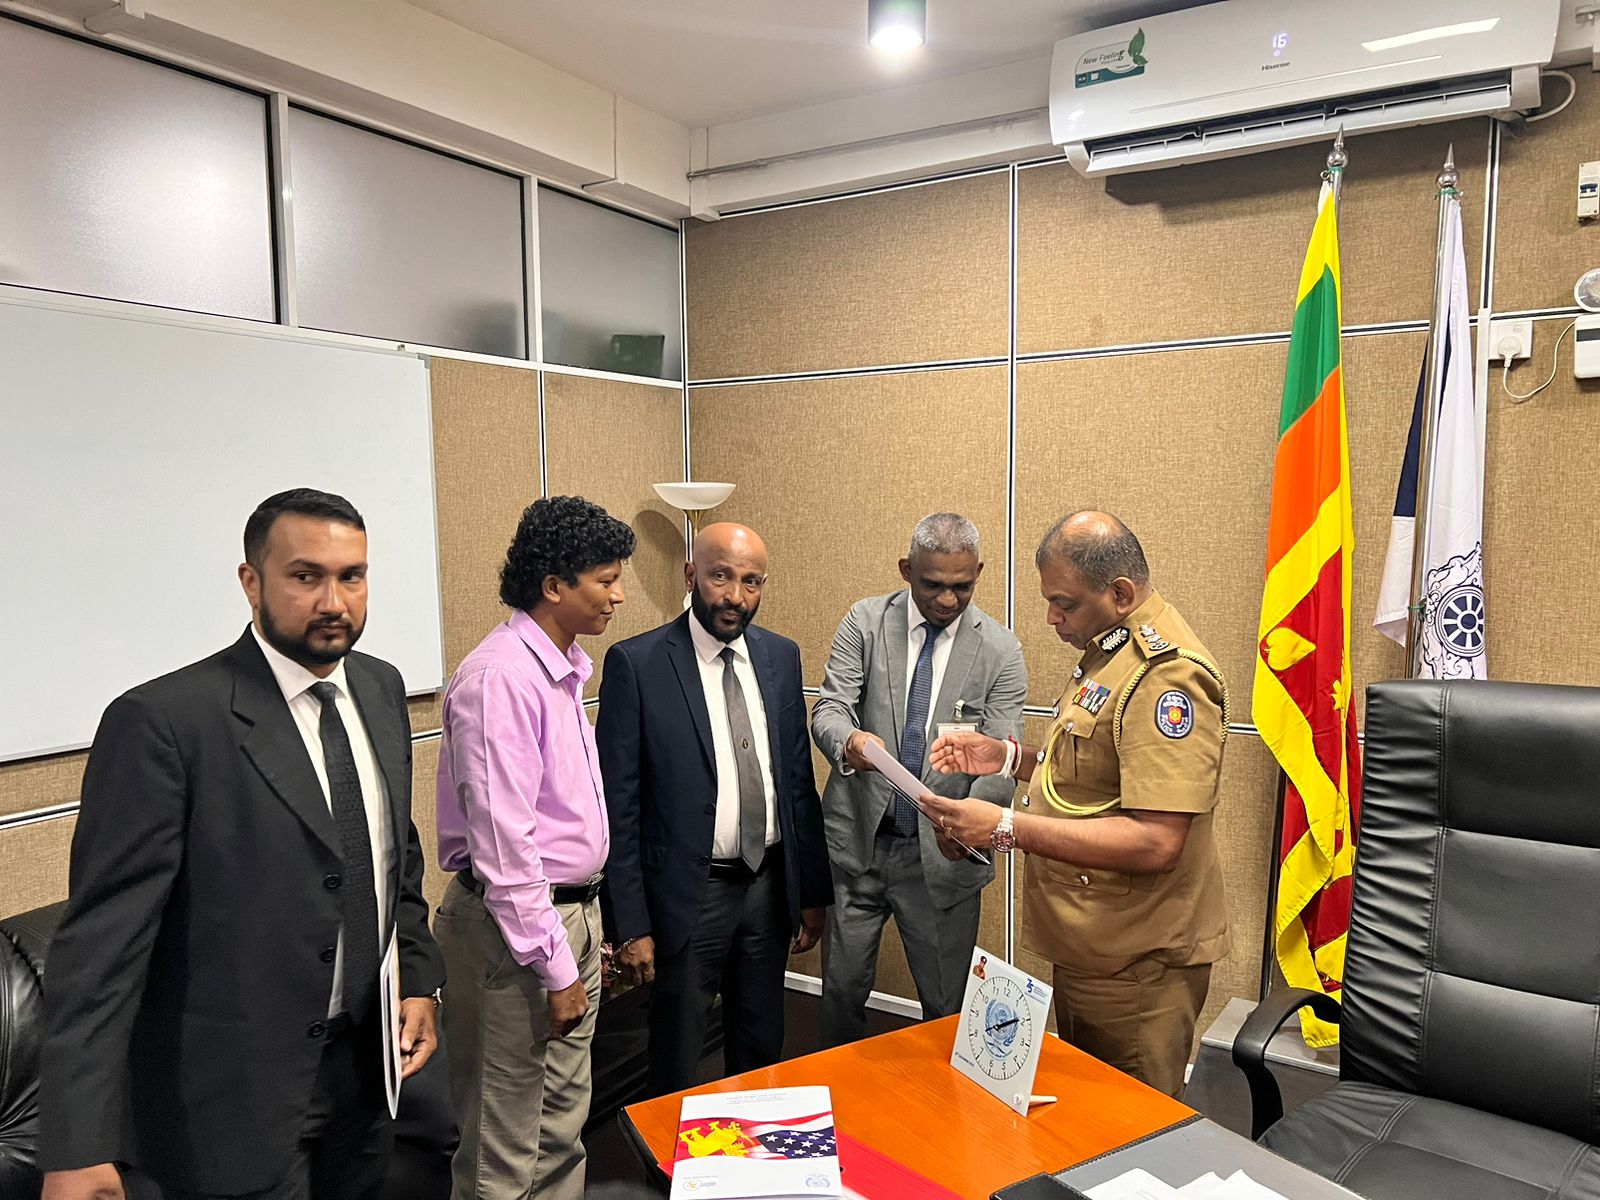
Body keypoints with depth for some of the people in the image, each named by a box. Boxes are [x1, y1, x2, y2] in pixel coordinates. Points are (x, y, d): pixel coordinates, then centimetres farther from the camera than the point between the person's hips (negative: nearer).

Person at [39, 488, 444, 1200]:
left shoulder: (382, 689, 1)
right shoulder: (161, 721, -20)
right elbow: (103, 935, -20)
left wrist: (419, 978, 6)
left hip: (362, 1069, 6)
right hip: (233, 1096, -6)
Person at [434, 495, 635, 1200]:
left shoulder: (563, 668, 9)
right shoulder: (500, 677, -21)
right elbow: (502, 842, -23)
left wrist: (584, 924, 14)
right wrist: (555, 966, -18)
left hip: (574, 911, 9)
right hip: (516, 929, -9)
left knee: (563, 1122, 21)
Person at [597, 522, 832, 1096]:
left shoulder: (781, 656, 4)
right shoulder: (636, 663, -11)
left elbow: (799, 779, 8)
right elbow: (618, 804, -11)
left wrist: (813, 892, 9)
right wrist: (629, 924, -11)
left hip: (769, 885, 5)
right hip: (687, 894, -4)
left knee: (763, 1053, 20)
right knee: (675, 1066, 12)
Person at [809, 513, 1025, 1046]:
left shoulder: (1000, 650, -5)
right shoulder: (865, 622, -2)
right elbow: (828, 709, -9)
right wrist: (848, 741, -35)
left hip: (943, 854, -1)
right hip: (857, 841, 1)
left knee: (948, 1006, 11)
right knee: (842, 988, 14)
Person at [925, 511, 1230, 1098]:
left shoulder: (1167, 676, -24)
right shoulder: (1109, 651, 9)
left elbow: (1155, 843, -29)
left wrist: (1007, 828, -29)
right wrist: (1009, 758, 5)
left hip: (1135, 967, -10)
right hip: (1088, 949, 10)